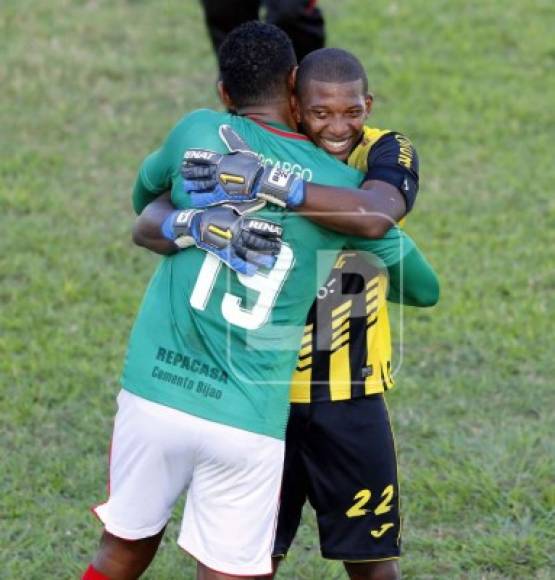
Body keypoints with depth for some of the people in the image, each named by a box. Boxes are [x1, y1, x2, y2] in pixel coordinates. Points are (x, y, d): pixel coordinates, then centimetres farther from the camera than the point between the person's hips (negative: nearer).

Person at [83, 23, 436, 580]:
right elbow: (421, 286, 14)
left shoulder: (200, 133, 1)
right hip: (249, 421, -1)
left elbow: (146, 185, 22)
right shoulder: (342, 185, 2)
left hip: (154, 393, 1)